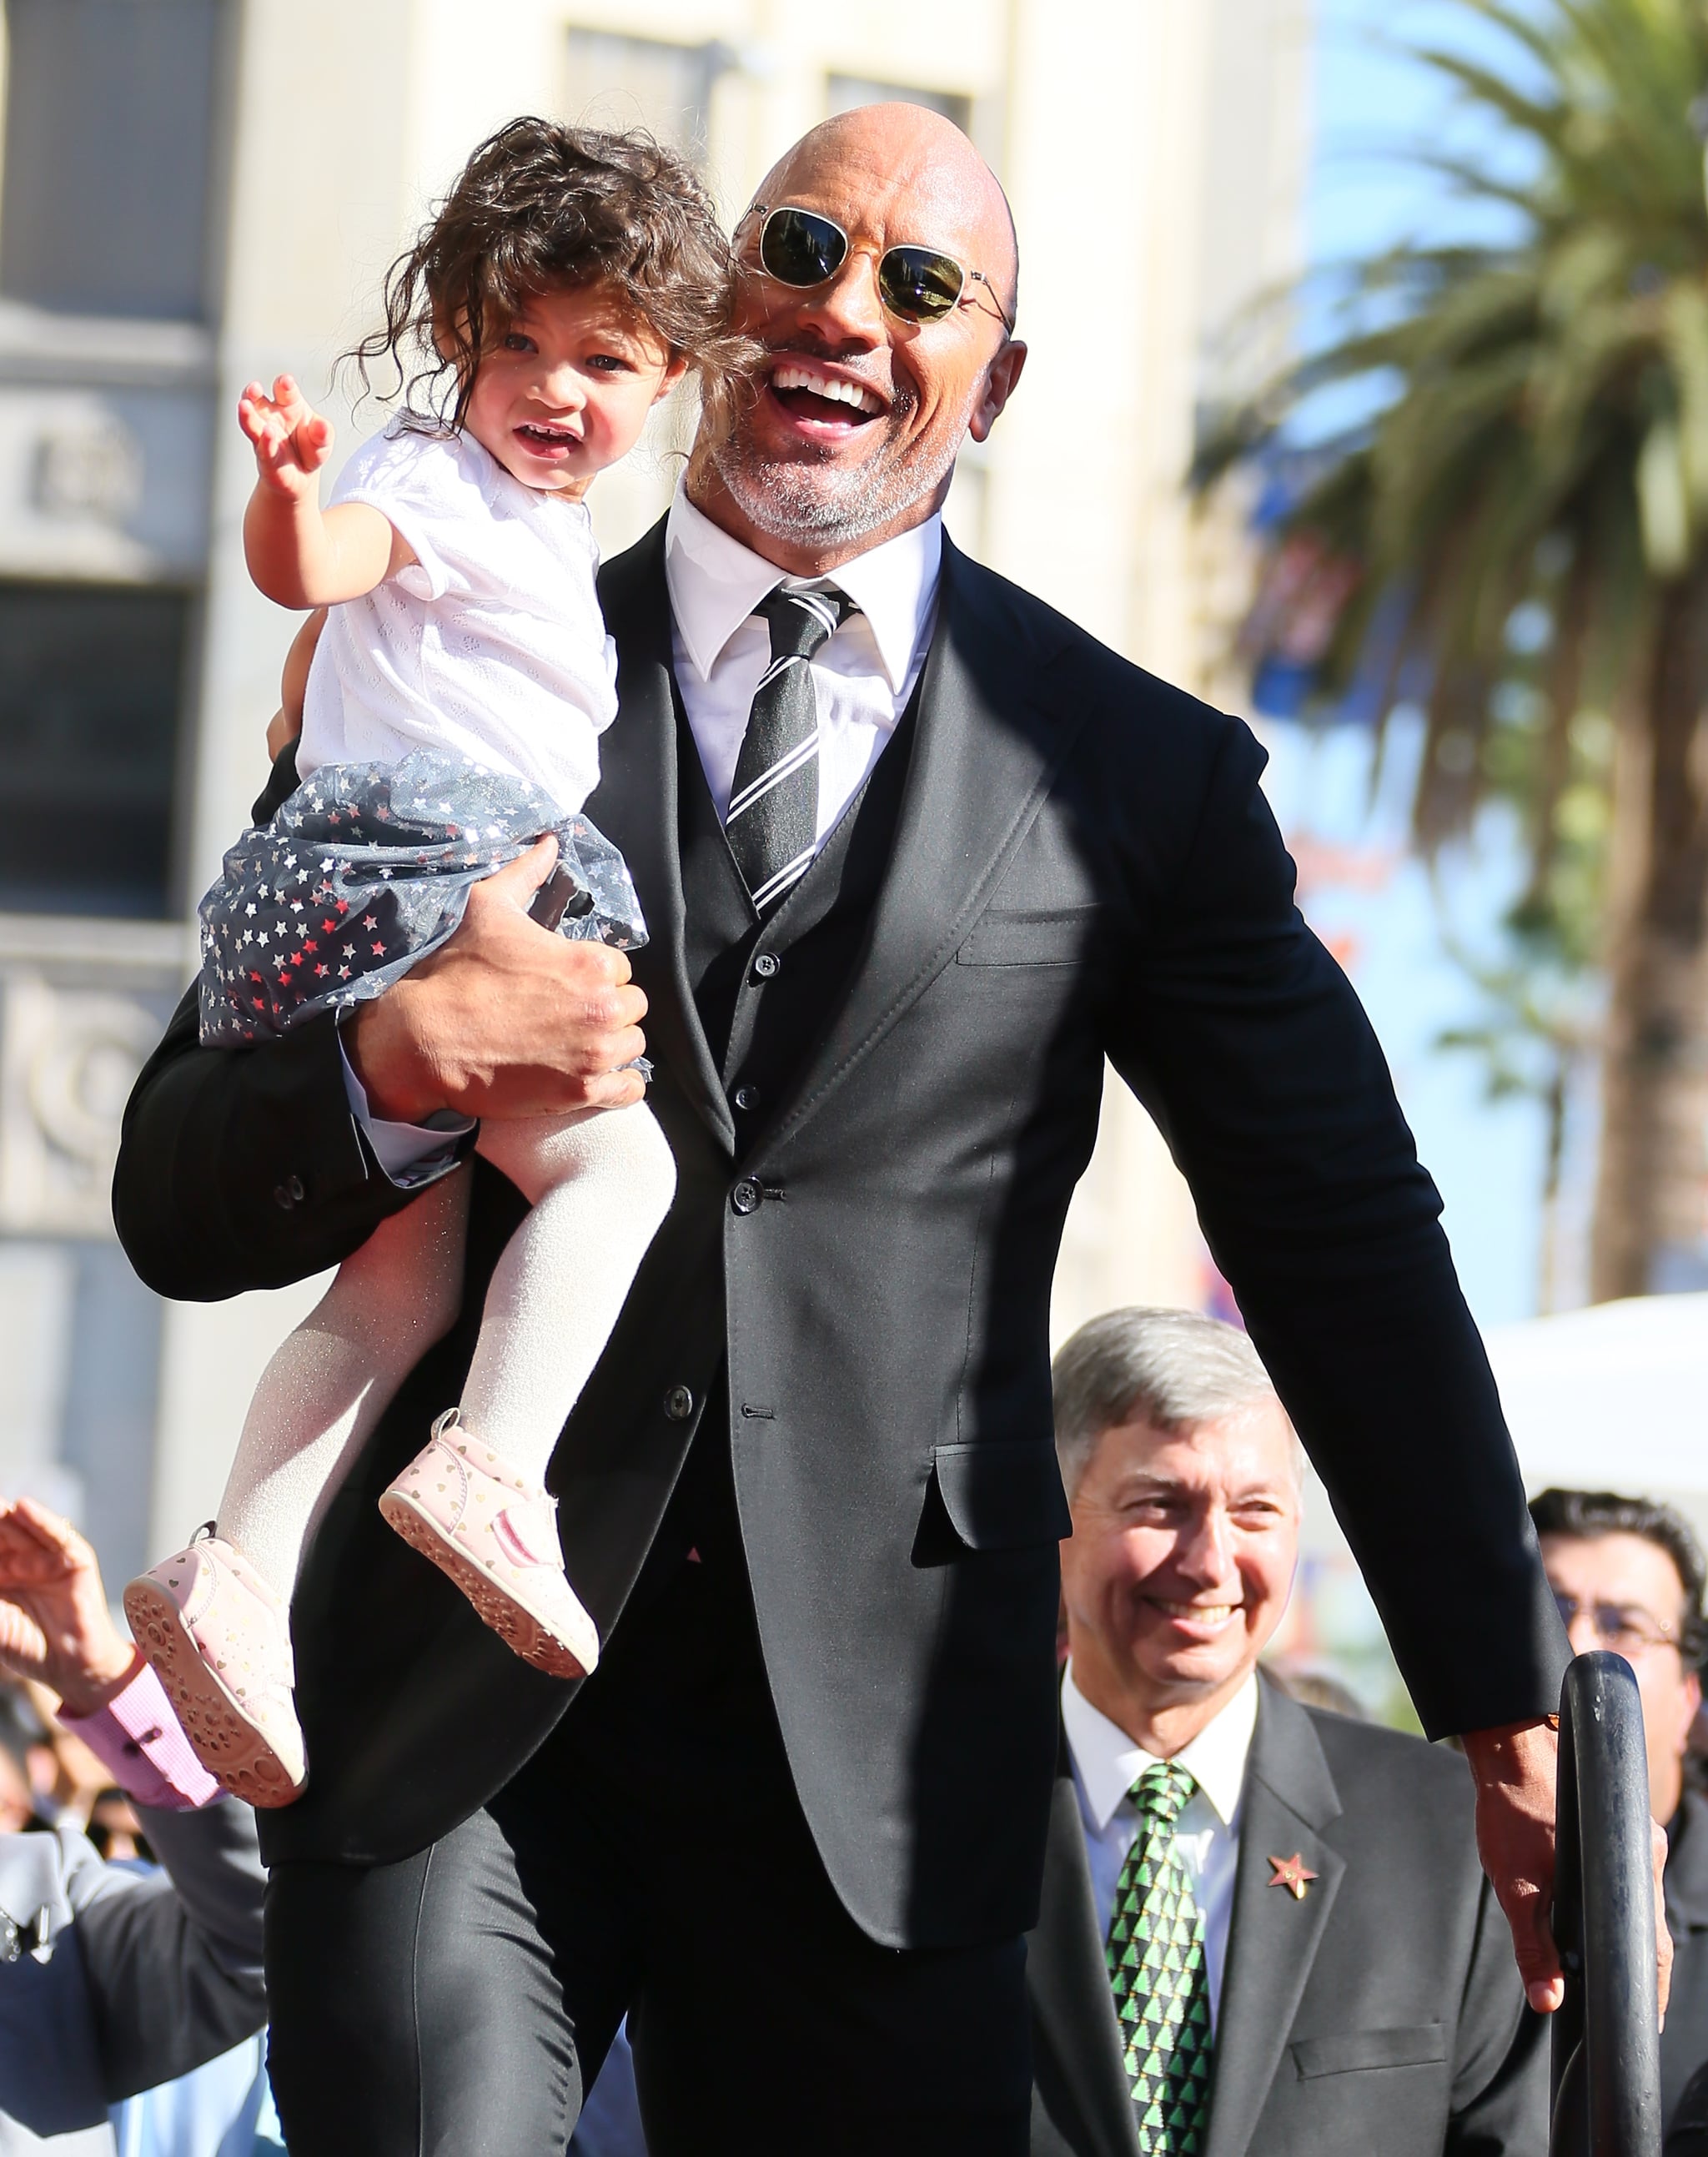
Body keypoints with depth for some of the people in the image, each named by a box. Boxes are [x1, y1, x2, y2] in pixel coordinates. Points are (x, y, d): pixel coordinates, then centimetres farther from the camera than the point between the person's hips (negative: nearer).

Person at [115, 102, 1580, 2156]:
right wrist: (399, 1063, -14)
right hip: (449, 1719, 0)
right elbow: (178, 1208, 8)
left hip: (885, 1744, 0)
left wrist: (1508, 1714, 3)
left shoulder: (1141, 774, 8)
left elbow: (1345, 1251, 9)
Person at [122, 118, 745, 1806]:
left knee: (399, 1278, 5)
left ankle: (242, 1578, -4)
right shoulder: (441, 484, -4)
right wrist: (288, 490, -46)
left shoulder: (532, 527, 27)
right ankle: (490, 1465, -32)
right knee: (613, 1165, -17)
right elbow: (313, 566, -27)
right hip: (413, 883, -10)